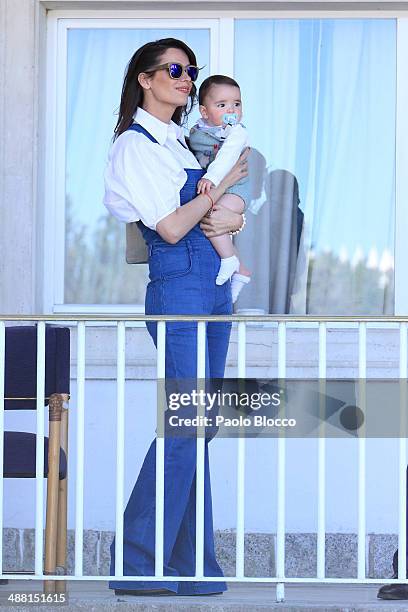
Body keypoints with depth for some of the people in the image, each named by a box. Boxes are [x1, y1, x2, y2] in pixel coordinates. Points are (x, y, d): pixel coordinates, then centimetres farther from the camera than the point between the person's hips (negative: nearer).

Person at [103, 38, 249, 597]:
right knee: (184, 424, -12)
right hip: (178, 289, -8)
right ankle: (137, 565, -7)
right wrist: (223, 183, -4)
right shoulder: (135, 145, -6)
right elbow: (170, 227, -14)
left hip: (215, 288, 8)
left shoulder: (183, 142, 19)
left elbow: (229, 213, 20)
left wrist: (233, 220, -3)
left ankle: (193, 564, 10)